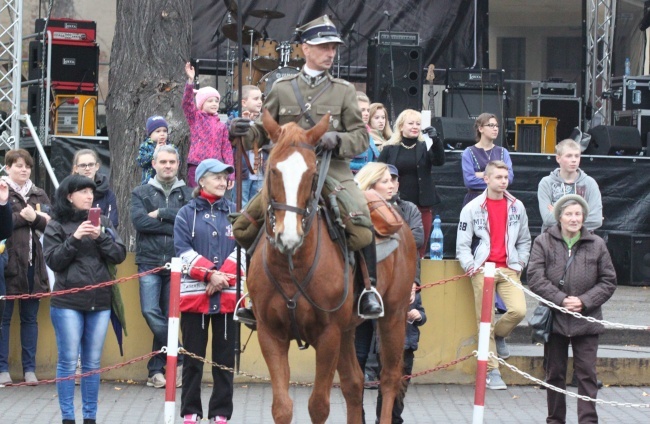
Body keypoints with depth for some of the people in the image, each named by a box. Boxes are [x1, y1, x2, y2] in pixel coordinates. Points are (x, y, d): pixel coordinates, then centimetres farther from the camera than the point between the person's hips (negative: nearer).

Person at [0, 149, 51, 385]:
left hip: (33, 262, 4)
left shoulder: (39, 195, 15)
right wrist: (23, 217, -15)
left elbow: (51, 224, 3)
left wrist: (34, 218, -13)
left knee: (30, 317, 8)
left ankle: (29, 368, 12)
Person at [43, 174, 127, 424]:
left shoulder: (103, 222, 10)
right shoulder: (56, 226, 2)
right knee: (68, 362, -4)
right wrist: (74, 239, -17)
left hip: (100, 303, 3)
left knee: (93, 364, 7)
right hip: (68, 303, -3)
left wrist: (101, 237, -12)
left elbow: (119, 256, 3)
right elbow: (53, 261, -6)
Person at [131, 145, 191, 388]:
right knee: (151, 312, -14)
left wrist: (162, 214, -11)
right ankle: (178, 358, 0)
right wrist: (175, 225, -10)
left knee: (170, 316, 2)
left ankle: (156, 369, 12)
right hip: (150, 262, 0)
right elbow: (139, 220, -9)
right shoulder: (141, 193, 10)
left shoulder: (188, 194, 10)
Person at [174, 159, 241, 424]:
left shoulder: (235, 213, 7)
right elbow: (184, 251, -6)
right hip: (195, 293, -1)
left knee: (224, 357, 4)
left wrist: (223, 277, -12)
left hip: (227, 295, 2)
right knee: (193, 357, 4)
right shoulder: (187, 214, 2)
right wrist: (210, 274, -17)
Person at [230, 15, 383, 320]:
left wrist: (337, 140, -18)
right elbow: (264, 133, 14)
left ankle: (369, 289, -8)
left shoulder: (344, 91, 7)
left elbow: (361, 138, 4)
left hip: (333, 172, -2)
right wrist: (244, 132, -8)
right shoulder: (282, 89, 9)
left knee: (361, 222, -28)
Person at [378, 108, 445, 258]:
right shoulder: (389, 149, 5)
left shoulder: (425, 147, 8)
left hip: (422, 206, 1)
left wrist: (435, 140, -25)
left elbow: (440, 161, -9)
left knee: (419, 249, 3)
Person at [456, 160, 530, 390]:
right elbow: (462, 245, 3)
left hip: (508, 269, 2)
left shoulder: (517, 207, 11)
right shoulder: (472, 208, 3)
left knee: (518, 310, -19)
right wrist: (470, 266, -9)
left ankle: (498, 336, 14)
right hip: (483, 269, -2)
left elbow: (524, 240, 20)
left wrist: (519, 264, 8)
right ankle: (492, 371, 4)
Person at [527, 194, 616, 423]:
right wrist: (561, 300, -17)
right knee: (555, 373, 11)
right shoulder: (544, 242, -1)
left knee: (587, 373, -4)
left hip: (586, 320, 0)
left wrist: (584, 301, -10)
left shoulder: (596, 244, 1)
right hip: (554, 318, 0)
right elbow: (535, 278, -8)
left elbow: (608, 281, 3)